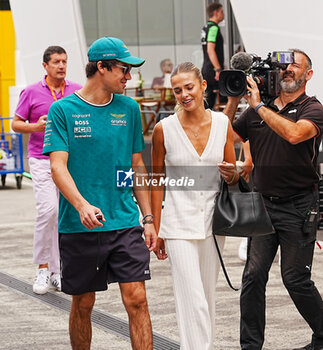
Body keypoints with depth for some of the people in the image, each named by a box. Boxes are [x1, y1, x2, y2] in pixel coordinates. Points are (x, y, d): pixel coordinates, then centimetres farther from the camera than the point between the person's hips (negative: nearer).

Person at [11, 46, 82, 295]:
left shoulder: (78, 91, 7)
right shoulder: (32, 92, 1)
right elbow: (16, 124, 5)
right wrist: (37, 126, -14)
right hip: (42, 160, -3)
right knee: (48, 209, -18)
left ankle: (56, 272, 13)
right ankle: (43, 267, -6)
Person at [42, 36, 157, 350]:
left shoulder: (129, 109, 9)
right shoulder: (63, 110, -3)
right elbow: (58, 165, -10)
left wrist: (148, 218, 10)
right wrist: (82, 205, -27)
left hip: (125, 224, 2)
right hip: (78, 227, -2)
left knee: (136, 299, -6)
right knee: (83, 303, 8)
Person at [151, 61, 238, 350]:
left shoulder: (222, 123, 2)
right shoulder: (164, 129, -5)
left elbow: (234, 177, 11)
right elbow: (157, 182, 1)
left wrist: (231, 174, -13)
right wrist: (156, 230, -1)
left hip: (213, 221, 3)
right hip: (179, 225, -3)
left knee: (208, 296, 14)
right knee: (193, 301, -11)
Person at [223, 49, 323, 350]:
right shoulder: (257, 110, 12)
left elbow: (294, 134, -24)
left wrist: (259, 105, -18)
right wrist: (233, 101, 1)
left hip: (298, 206, -4)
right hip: (263, 203, 4)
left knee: (295, 278, -4)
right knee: (253, 275, -2)